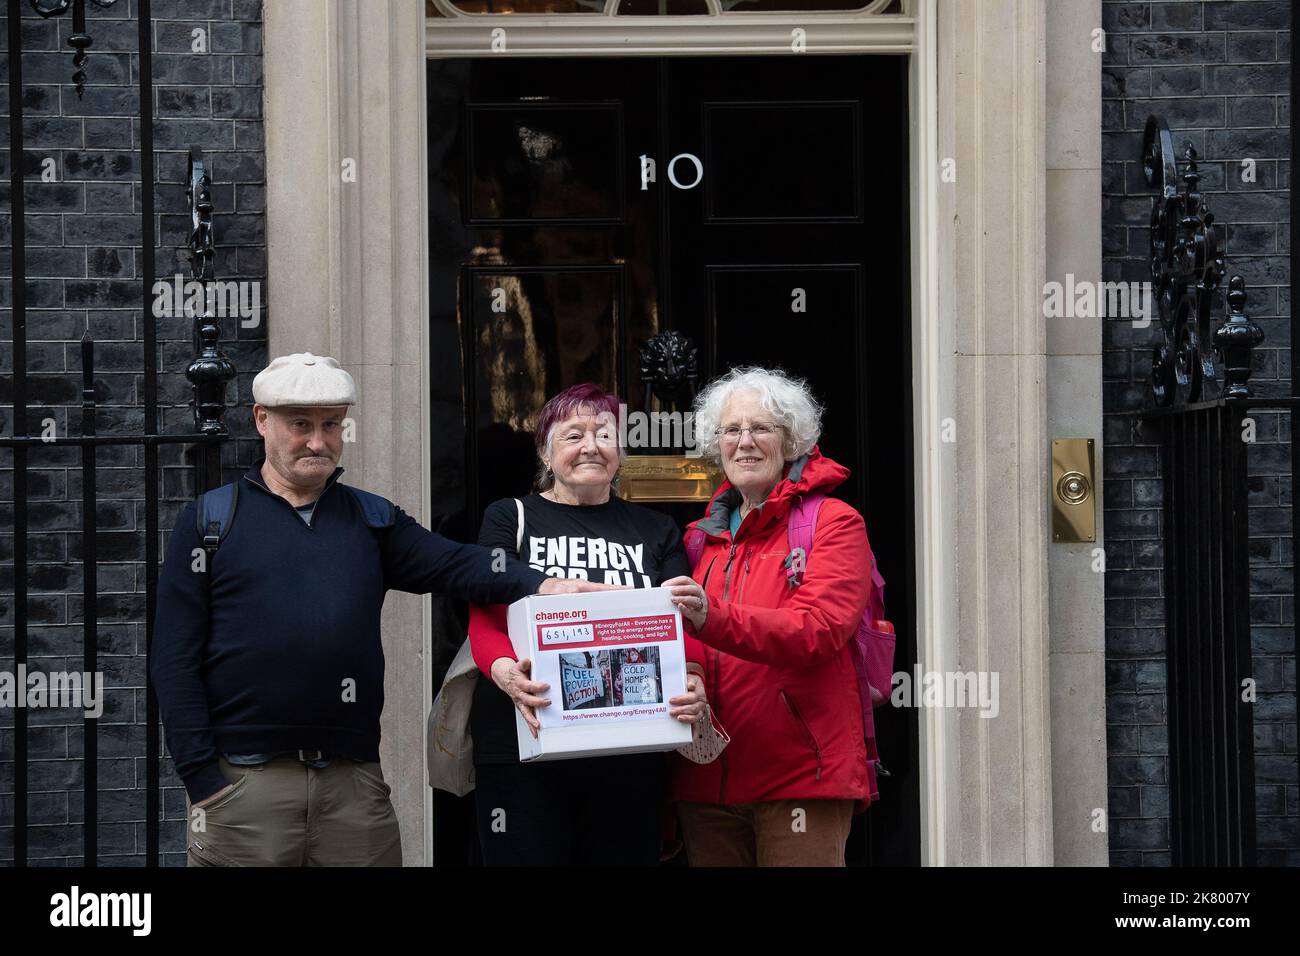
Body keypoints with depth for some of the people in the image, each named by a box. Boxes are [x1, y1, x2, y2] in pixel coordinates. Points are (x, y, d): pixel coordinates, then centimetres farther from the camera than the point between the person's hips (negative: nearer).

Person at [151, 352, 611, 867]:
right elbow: (174, 661, 0)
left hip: (354, 782, 3)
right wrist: (201, 779, -7)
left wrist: (540, 585, -21)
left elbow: (453, 563, -1)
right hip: (241, 781, -3)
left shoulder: (372, 519, 14)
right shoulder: (211, 521, 4)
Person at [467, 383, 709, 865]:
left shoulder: (656, 531, 16)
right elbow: (484, 619, -3)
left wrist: (693, 682, -17)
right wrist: (504, 670, -26)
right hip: (525, 751, -2)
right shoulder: (510, 519, 9)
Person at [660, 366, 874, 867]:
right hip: (706, 780, 5)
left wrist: (712, 617, -29)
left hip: (801, 776, -5)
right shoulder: (704, 535, 17)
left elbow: (818, 630, -16)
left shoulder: (834, 522, 0)